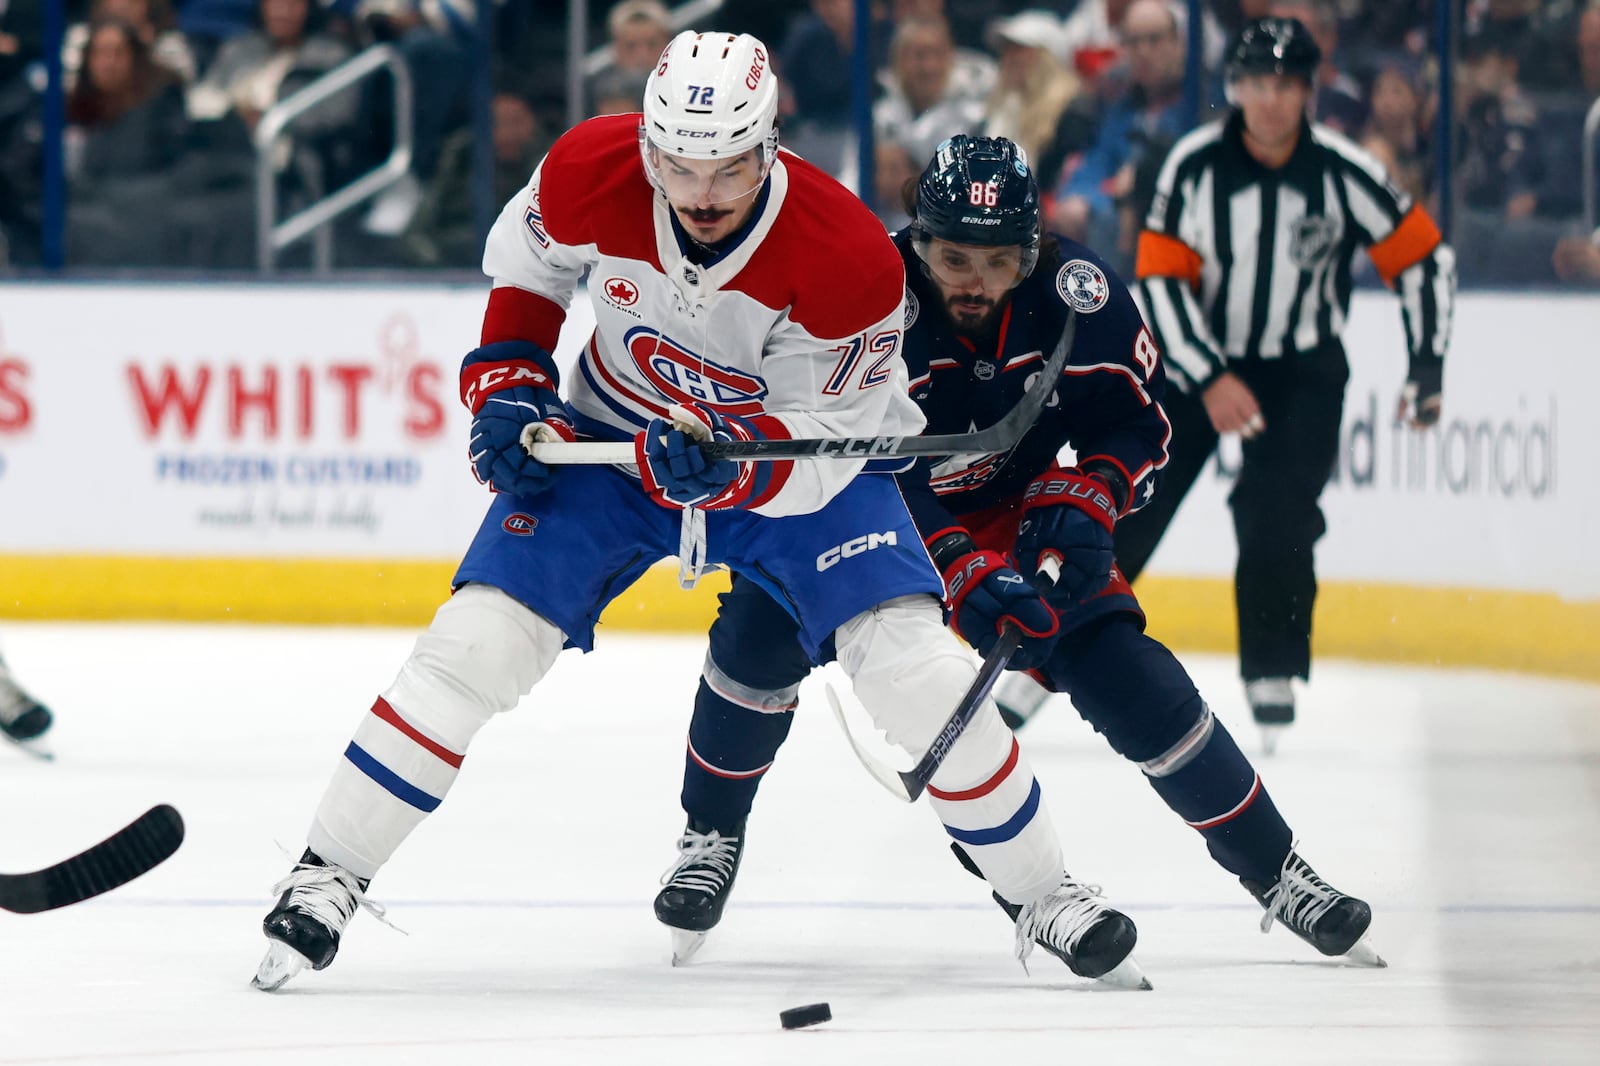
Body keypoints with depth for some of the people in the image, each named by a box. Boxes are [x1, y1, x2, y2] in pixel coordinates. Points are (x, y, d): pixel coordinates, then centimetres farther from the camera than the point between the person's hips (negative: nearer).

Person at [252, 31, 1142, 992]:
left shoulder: (848, 260, -32)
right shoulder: (590, 175, -24)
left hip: (797, 450, -1)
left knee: (909, 662, -16)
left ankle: (1042, 893, 3)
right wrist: (510, 389, -10)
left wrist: (730, 463, -43)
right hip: (609, 439, 2)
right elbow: (525, 264, 0)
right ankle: (329, 874, -2)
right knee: (481, 640, -14)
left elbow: (820, 448, -25)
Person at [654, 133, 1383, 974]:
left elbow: (1134, 418, -8)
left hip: (1012, 517, 2)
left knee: (1130, 681, -11)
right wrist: (961, 575, -43)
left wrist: (1082, 502, -27)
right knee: (762, 631, -25)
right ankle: (712, 837, 0)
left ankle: (1277, 874, 3)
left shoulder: (1074, 293, -22)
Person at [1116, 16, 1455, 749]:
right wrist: (1210, 381, -19)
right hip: (1197, 357, 1)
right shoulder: (1195, 165, -14)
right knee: (1124, 511, -6)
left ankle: (1274, 678, -3)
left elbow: (1424, 259, -5)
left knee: (1277, 520, -18)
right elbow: (1159, 279, -12)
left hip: (1302, 368, -1)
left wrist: (1426, 368, -11)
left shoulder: (1343, 172, -14)